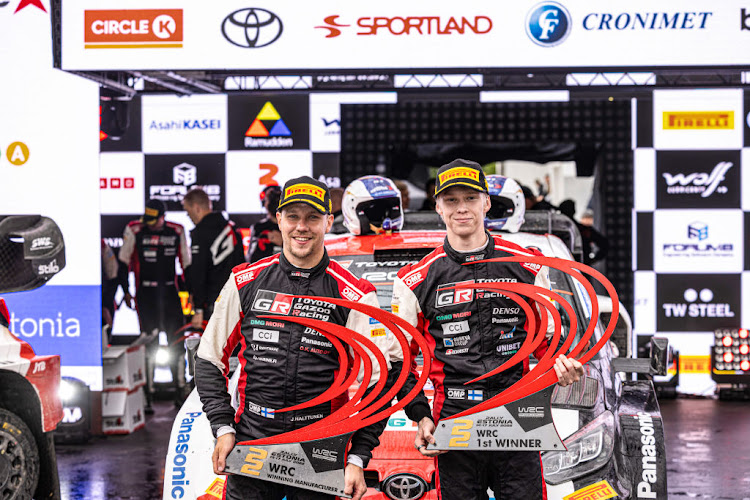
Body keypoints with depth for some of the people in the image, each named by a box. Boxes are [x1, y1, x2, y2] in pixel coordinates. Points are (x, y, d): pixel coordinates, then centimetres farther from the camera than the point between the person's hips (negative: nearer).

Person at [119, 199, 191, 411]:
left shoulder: (176, 232, 3)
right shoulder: (134, 231, -5)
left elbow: (186, 263, 13)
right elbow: (124, 261, 3)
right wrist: (126, 290, 0)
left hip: (170, 292, 3)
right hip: (145, 294, -3)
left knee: (177, 342, 4)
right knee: (149, 344, -5)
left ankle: (179, 391, 16)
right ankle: (148, 395, 0)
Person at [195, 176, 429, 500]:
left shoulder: (354, 296, -2)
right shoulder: (246, 282, 5)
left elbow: (376, 384, -1)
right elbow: (210, 358, 11)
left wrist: (357, 459, -7)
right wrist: (223, 428, 1)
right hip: (250, 446, 1)